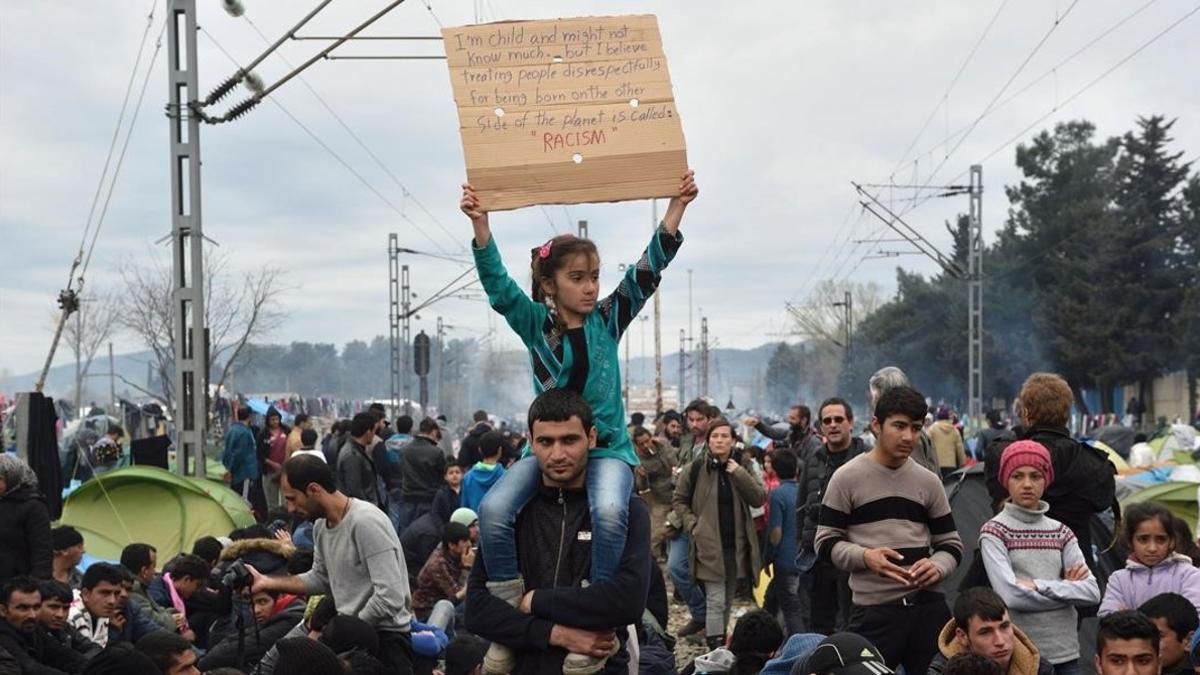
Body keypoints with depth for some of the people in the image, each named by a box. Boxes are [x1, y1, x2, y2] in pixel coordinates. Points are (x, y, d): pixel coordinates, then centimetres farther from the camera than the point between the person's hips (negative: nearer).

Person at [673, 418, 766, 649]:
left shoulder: (743, 466, 3)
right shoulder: (696, 468, -4)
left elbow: (759, 498, -6)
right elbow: (679, 500, 8)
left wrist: (739, 473, -15)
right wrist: (692, 524, -4)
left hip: (738, 544, 3)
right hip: (709, 545, -3)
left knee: (728, 601, 14)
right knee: (716, 601, -9)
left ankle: (717, 638, 27)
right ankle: (716, 648, -8)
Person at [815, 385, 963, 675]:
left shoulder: (929, 482, 10)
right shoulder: (847, 478, -1)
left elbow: (951, 543, 14)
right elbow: (826, 542, -1)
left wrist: (937, 567, -9)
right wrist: (865, 557, -20)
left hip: (929, 606, 4)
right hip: (874, 610, -4)